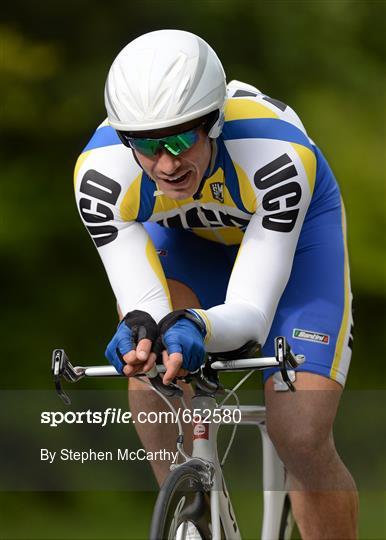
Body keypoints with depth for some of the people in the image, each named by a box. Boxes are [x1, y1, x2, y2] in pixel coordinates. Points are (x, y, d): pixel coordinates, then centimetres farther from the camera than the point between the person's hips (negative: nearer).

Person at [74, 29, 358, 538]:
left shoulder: (279, 157, -41)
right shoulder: (100, 173, -34)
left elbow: (250, 310, -38)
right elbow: (142, 301, -32)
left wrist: (197, 326, -60)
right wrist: (140, 327, -56)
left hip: (294, 227, -2)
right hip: (185, 236, 2)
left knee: (301, 440, -17)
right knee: (149, 381, -27)